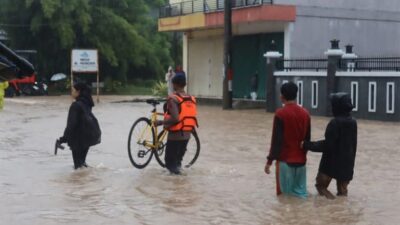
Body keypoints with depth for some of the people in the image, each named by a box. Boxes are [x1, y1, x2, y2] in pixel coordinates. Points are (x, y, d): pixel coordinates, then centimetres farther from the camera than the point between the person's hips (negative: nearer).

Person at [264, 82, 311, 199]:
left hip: (285, 160, -5)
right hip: (301, 159, 5)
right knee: (300, 191, 13)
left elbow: (276, 139, -14)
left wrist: (270, 160, -9)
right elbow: (307, 138, 12)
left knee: (285, 193, 2)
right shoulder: (305, 113, 5)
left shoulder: (280, 113, -12)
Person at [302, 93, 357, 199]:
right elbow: (353, 145, 12)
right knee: (342, 191, 14)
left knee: (321, 185, 10)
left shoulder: (335, 123, -18)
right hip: (347, 163, 7)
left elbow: (327, 145, -21)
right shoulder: (353, 122, 4)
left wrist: (307, 145, -16)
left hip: (332, 162, -7)